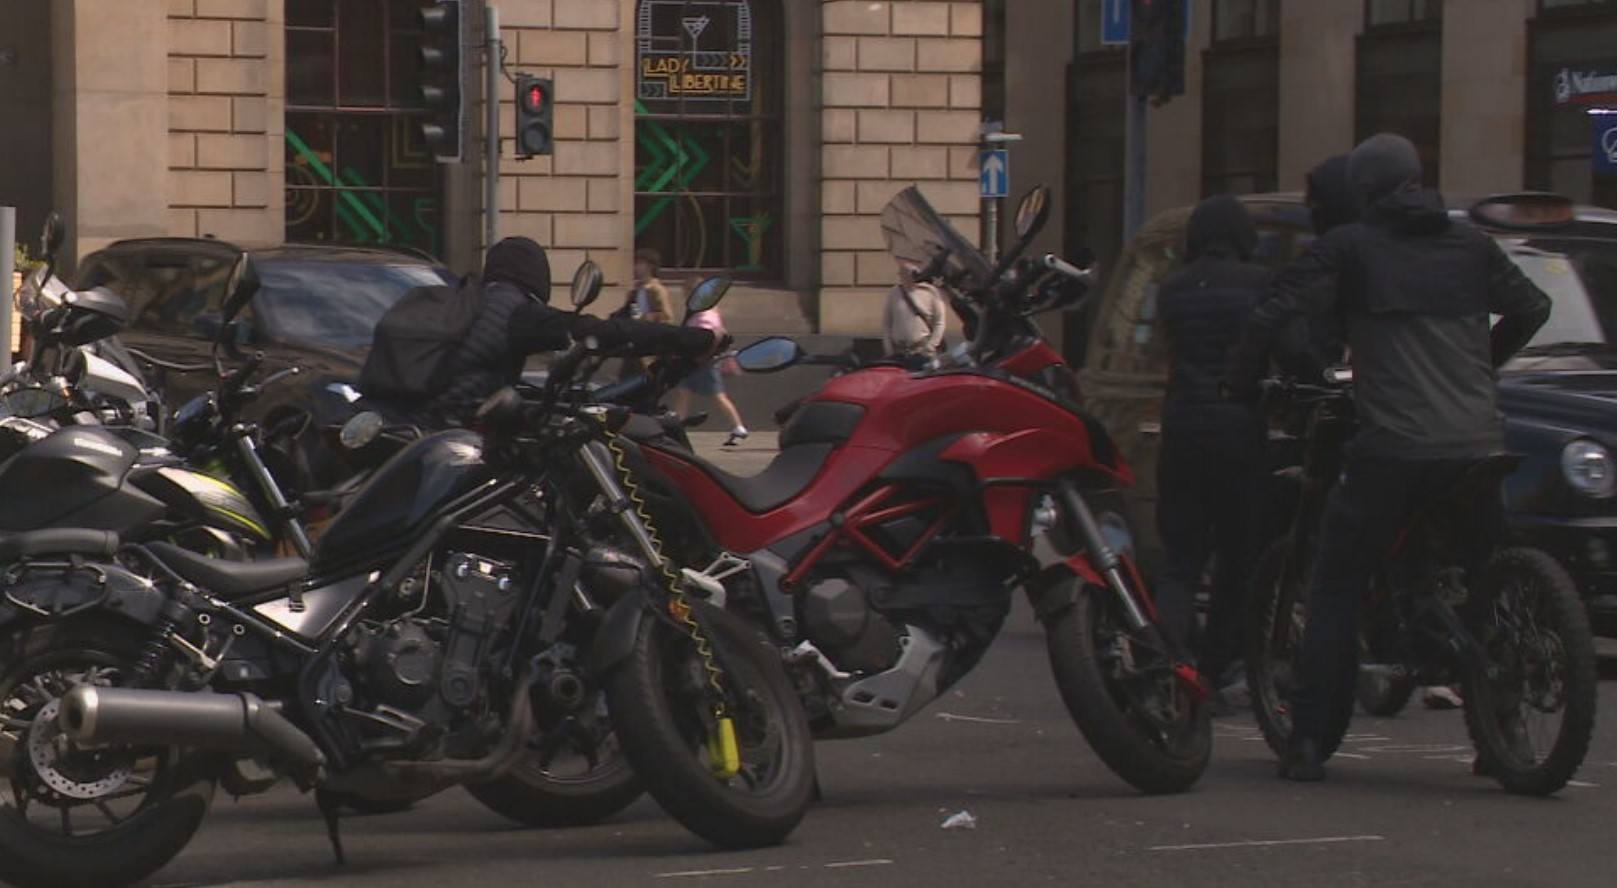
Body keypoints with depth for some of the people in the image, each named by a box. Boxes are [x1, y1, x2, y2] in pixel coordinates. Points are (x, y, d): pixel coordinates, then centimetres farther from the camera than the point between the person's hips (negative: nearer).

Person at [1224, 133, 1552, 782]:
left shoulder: (1350, 247, 3)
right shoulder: (1470, 246, 14)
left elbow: (1277, 312, -5)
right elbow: (1531, 309, 26)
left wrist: (1243, 381, 11)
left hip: (1390, 449, -3)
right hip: (1476, 447, 3)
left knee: (1335, 592, 5)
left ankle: (1309, 742, -4)